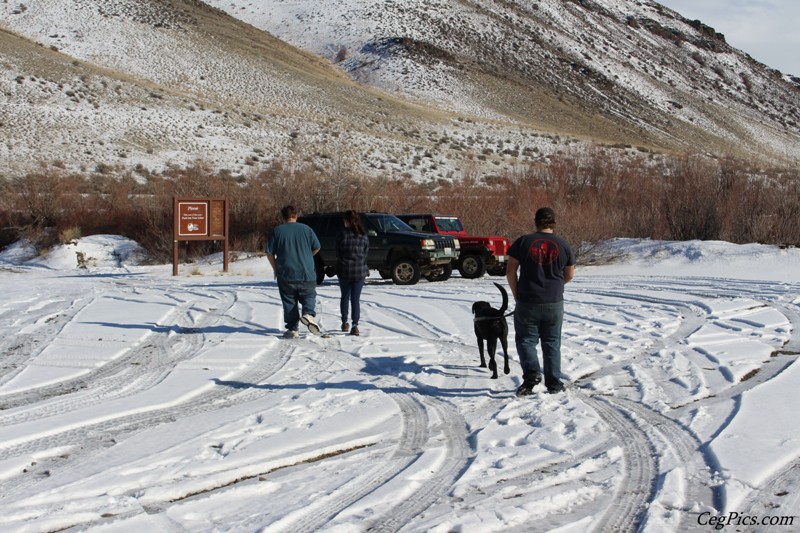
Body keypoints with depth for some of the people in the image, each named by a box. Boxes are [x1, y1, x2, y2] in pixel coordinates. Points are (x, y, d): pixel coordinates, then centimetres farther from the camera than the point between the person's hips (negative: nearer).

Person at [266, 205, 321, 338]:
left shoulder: (276, 231, -1)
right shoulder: (306, 229, 1)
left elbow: (269, 253, 0)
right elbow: (316, 248, 6)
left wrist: (275, 269, 14)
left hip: (285, 274, 0)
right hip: (306, 274, 0)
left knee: (289, 302, 8)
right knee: (309, 296, 13)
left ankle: (292, 329, 5)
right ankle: (308, 313, -15)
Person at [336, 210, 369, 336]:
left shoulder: (341, 235, -8)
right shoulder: (364, 236, -1)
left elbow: (338, 254, -4)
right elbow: (365, 254, 4)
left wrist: (340, 268, 10)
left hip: (344, 270, -1)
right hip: (360, 271, 1)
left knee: (345, 297, 17)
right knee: (356, 299, 4)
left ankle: (344, 323, 24)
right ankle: (355, 325, -6)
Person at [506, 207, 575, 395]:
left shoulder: (523, 242, -5)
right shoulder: (563, 245, 0)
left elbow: (511, 272, -5)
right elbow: (569, 275, 10)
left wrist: (517, 295, 7)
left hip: (527, 303, -2)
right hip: (554, 304, 2)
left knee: (526, 340, 9)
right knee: (552, 343, 12)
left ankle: (531, 373, -12)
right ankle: (554, 383, 14)